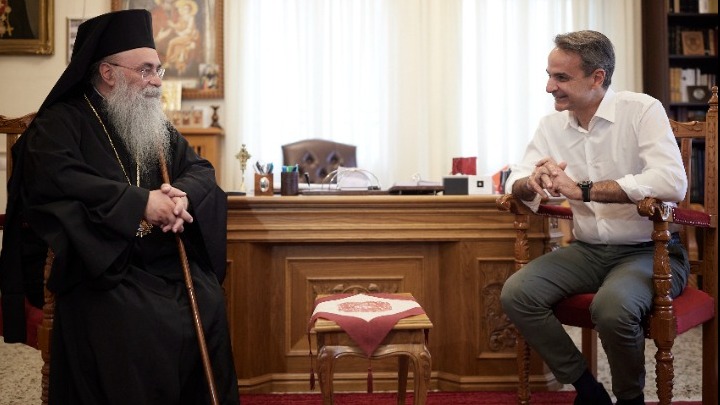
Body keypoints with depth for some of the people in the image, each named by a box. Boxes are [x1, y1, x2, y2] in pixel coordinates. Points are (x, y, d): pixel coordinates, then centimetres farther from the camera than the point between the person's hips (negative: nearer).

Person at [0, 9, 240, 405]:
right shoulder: (60, 123, 0)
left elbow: (200, 168, 11)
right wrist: (139, 202, -22)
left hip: (167, 262, 5)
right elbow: (55, 178, -19)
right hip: (104, 265, -4)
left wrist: (184, 195, -14)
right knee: (134, 327, -30)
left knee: (209, 306, -20)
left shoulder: (157, 126, 19)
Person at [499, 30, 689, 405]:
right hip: (588, 250, 5)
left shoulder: (641, 110, -11)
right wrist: (533, 182, -22)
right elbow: (516, 182, 3)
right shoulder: (551, 125, 4)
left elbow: (672, 182, -26)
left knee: (612, 307, -34)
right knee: (516, 294, -16)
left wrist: (582, 189, -28)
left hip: (648, 250, -5)